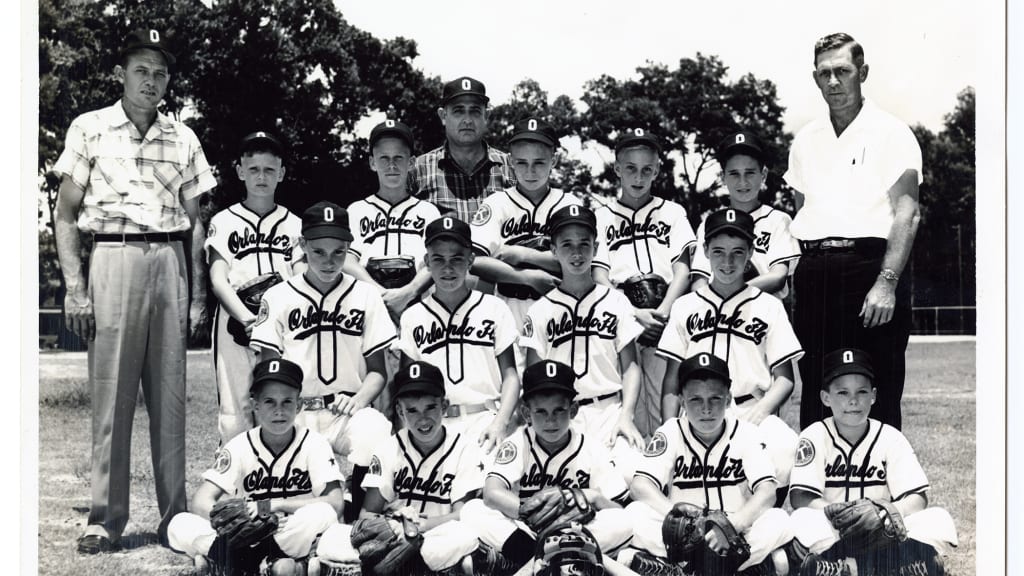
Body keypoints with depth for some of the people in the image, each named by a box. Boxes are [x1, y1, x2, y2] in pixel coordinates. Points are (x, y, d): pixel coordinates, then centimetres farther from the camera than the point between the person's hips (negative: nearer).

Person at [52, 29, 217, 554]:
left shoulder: (183, 139, 14)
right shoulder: (90, 129, 6)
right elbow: (65, 216, 5)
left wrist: (197, 291, 8)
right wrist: (74, 287, -5)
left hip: (171, 261, 3)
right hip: (114, 258, -3)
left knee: (170, 393, 2)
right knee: (111, 393, -5)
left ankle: (174, 514, 6)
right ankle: (106, 517, 0)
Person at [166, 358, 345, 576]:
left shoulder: (314, 444, -7)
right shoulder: (240, 447, -3)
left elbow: (335, 503, -18)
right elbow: (201, 502, -12)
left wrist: (272, 505, -22)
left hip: (296, 541, -2)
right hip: (246, 539, 2)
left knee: (322, 515, -34)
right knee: (180, 526, -19)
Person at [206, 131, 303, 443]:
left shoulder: (293, 224, 13)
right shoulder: (224, 222, 8)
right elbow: (218, 280, -2)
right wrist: (247, 319, -18)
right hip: (236, 324, -1)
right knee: (235, 410, -4)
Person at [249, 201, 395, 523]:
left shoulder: (366, 297, 11)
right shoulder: (278, 297, 8)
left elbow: (377, 370, 11)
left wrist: (360, 399, -11)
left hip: (348, 413, 1)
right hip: (295, 414, 0)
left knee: (375, 431, -35)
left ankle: (356, 519, -20)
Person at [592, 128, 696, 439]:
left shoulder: (672, 212, 16)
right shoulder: (601, 217, 13)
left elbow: (683, 270, 7)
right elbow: (599, 277, 4)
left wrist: (662, 312, -10)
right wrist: (634, 315, -11)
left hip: (665, 321, 0)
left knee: (664, 406, -4)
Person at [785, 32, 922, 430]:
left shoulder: (890, 133, 1)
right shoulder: (806, 140, 17)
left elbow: (907, 213, -7)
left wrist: (887, 282, -18)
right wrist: (797, 276, 11)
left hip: (869, 263, -5)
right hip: (814, 272, 5)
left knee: (877, 395, -5)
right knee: (814, 392, 6)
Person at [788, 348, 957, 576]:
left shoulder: (891, 438, 4)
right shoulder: (815, 437, -1)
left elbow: (918, 497, -3)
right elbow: (800, 497, -12)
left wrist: (891, 512, -25)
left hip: (884, 535, 2)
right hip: (832, 536, -2)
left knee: (939, 520, -22)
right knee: (803, 521, -34)